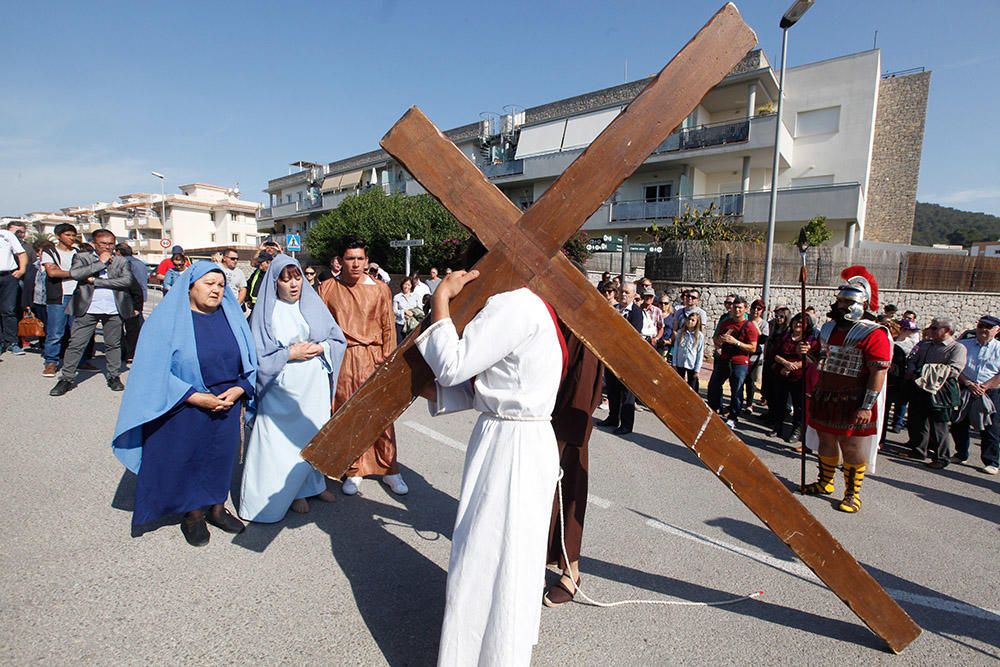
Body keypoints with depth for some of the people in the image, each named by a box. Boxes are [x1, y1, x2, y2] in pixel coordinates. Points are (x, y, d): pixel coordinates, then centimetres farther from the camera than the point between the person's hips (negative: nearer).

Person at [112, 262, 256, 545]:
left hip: (227, 406, 3)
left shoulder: (232, 317, 3)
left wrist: (239, 390, -12)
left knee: (221, 456, 12)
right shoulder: (167, 319, -8)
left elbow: (250, 361, 5)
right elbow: (156, 370, -12)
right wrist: (196, 397, -18)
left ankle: (216, 508, 32)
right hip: (183, 409, -3)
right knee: (187, 459, 9)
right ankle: (193, 515, 29)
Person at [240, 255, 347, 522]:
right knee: (286, 439, 2)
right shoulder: (267, 311, -4)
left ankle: (313, 483, 31)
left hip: (315, 385, 4)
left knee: (315, 434, 12)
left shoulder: (313, 304, 5)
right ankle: (291, 492, 20)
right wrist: (290, 354, -15)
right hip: (283, 388, -3)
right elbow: (258, 355, -7)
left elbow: (338, 339, 6)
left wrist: (320, 348, -11)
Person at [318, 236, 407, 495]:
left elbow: (388, 328, 4)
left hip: (373, 359, 0)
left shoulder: (380, 289, 3)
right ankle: (353, 471, 24)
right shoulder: (327, 288, 4)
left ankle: (389, 470, 19)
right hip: (341, 360, 1)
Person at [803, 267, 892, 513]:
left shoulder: (874, 334, -13)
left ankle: (853, 494, 19)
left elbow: (878, 372, -18)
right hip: (825, 400, 7)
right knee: (825, 444, 18)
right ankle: (825, 483, 36)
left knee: (854, 451, 4)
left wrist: (867, 407, -22)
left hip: (854, 405, -7)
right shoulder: (829, 328, 11)